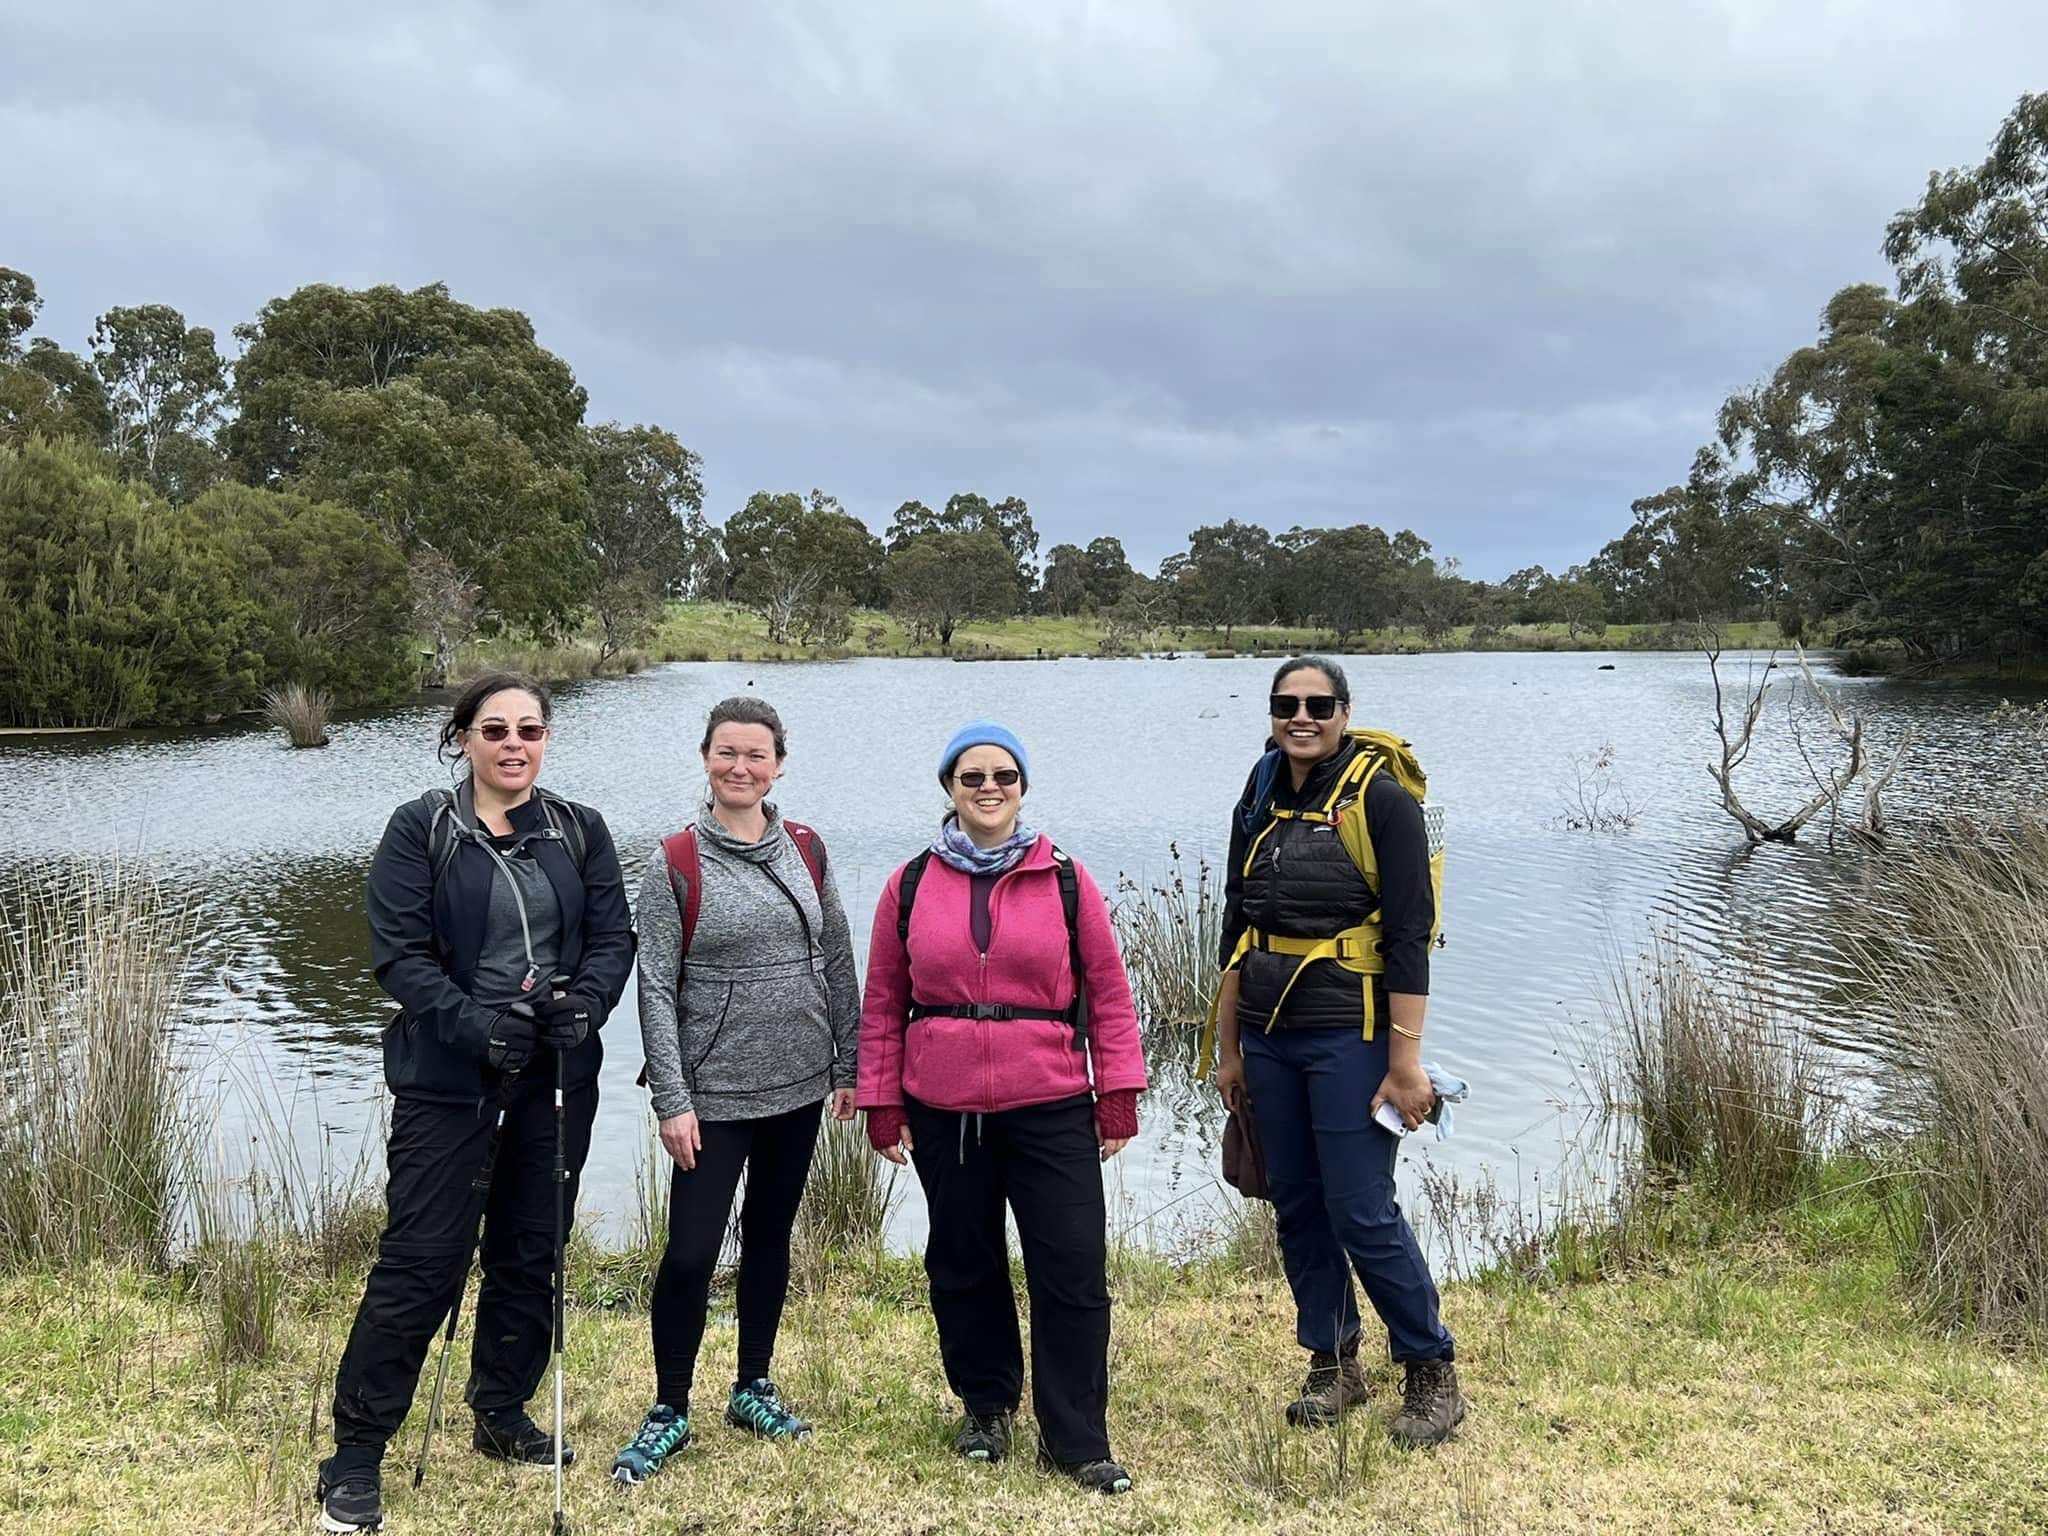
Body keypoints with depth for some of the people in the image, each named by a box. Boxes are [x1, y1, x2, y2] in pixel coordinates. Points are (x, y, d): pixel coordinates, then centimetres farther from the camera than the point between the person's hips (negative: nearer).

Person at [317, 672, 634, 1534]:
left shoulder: (579, 832, 8)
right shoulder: (420, 831, -3)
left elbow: (614, 937, 3)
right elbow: (398, 954, -10)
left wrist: (584, 1004, -17)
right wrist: (478, 1026, -22)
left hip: (556, 1076, 4)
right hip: (448, 1079, -4)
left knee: (532, 1252, 12)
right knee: (420, 1261, -5)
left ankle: (502, 1415, 31)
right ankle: (355, 1454, 7)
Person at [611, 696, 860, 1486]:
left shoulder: (807, 850, 3)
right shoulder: (675, 863, -8)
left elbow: (838, 964, 8)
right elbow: (656, 989, -10)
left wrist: (847, 1065, 6)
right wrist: (672, 1100, -13)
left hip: (798, 1085, 4)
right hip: (715, 1092, -4)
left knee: (770, 1235, 15)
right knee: (690, 1253, -4)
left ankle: (753, 1389, 30)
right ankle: (669, 1414, 12)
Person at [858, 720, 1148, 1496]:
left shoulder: (1066, 881, 1)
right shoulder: (911, 886, 4)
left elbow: (1109, 992, 3)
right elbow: (883, 1003, 7)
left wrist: (1118, 1093, -1)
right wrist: (882, 1103, 5)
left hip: (1051, 1111, -1)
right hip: (943, 1112, 2)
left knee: (1073, 1271, -3)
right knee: (964, 1267, 13)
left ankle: (1075, 1440, 9)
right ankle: (985, 1407, 33)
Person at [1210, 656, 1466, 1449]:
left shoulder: (1381, 799, -9)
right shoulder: (1259, 806, 10)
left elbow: (1409, 936, -12)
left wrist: (1405, 1060, -16)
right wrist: (1229, 1049, 14)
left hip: (1349, 1039, -6)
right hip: (1269, 1039, 6)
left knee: (1363, 1214, -5)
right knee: (1297, 1211, 11)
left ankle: (1433, 1374, 11)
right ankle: (1332, 1363, 26)